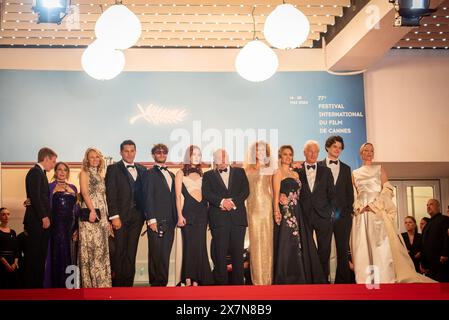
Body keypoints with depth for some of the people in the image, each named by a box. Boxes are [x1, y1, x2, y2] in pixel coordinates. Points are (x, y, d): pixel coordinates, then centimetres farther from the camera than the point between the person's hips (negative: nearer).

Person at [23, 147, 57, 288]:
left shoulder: (40, 173, 20)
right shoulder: (35, 172, -9)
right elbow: (35, 196, -18)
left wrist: (46, 216, 13)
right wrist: (44, 217, -19)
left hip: (41, 221, 10)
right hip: (38, 222, -10)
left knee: (39, 256, 10)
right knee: (34, 255, -7)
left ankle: (37, 285, 14)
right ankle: (31, 286, -4)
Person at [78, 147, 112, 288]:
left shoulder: (100, 174, 20)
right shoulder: (84, 173, 2)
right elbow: (85, 192, -11)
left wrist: (107, 218, 14)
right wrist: (92, 210, -23)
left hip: (102, 215, 7)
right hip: (89, 214, -7)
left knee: (102, 248, 7)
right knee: (91, 247, -6)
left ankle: (101, 282, 13)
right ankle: (90, 283, -2)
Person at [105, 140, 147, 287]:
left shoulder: (142, 170, 14)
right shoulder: (113, 169, 2)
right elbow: (110, 194, -5)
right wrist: (114, 216, -13)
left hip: (137, 216, 4)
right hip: (120, 216, -4)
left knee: (131, 252, 6)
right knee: (118, 252, -2)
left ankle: (128, 283, 10)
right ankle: (117, 284, 6)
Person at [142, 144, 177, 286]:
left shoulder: (171, 175, 20)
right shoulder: (150, 174, 0)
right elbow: (148, 198, -7)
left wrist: (175, 218, 10)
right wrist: (151, 219, -14)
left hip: (170, 221, 6)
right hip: (156, 221, -6)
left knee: (165, 255, 6)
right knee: (156, 254, -4)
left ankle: (163, 283, 10)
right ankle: (156, 283, 3)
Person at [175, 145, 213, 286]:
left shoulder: (201, 174, 14)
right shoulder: (181, 173, 3)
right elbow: (178, 196, -2)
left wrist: (207, 213, 6)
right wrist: (180, 216, -10)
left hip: (202, 211, 4)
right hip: (188, 211, -4)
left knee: (200, 246, 3)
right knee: (189, 245, -3)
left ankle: (197, 280, 7)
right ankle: (188, 279, 5)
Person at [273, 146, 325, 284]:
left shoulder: (296, 173, 18)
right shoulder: (278, 173, -2)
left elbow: (298, 194, 17)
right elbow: (276, 195, -9)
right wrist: (276, 213, -19)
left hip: (298, 213, 7)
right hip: (285, 213, -7)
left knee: (300, 245, 7)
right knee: (287, 246, -6)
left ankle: (300, 278, 14)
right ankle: (286, 280, 1)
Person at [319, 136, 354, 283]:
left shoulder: (346, 168, 17)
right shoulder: (319, 166, 8)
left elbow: (350, 192, 14)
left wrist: (348, 210, 4)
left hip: (342, 214, 3)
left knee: (343, 250, 1)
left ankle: (343, 281, 5)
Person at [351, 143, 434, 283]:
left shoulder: (379, 168, 13)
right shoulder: (355, 173, 18)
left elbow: (387, 190, 3)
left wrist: (374, 205, -11)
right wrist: (358, 207, -6)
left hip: (378, 211, -2)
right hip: (361, 214, 2)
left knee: (382, 245, -11)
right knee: (363, 248, -4)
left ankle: (385, 280, -11)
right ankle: (366, 282, -2)